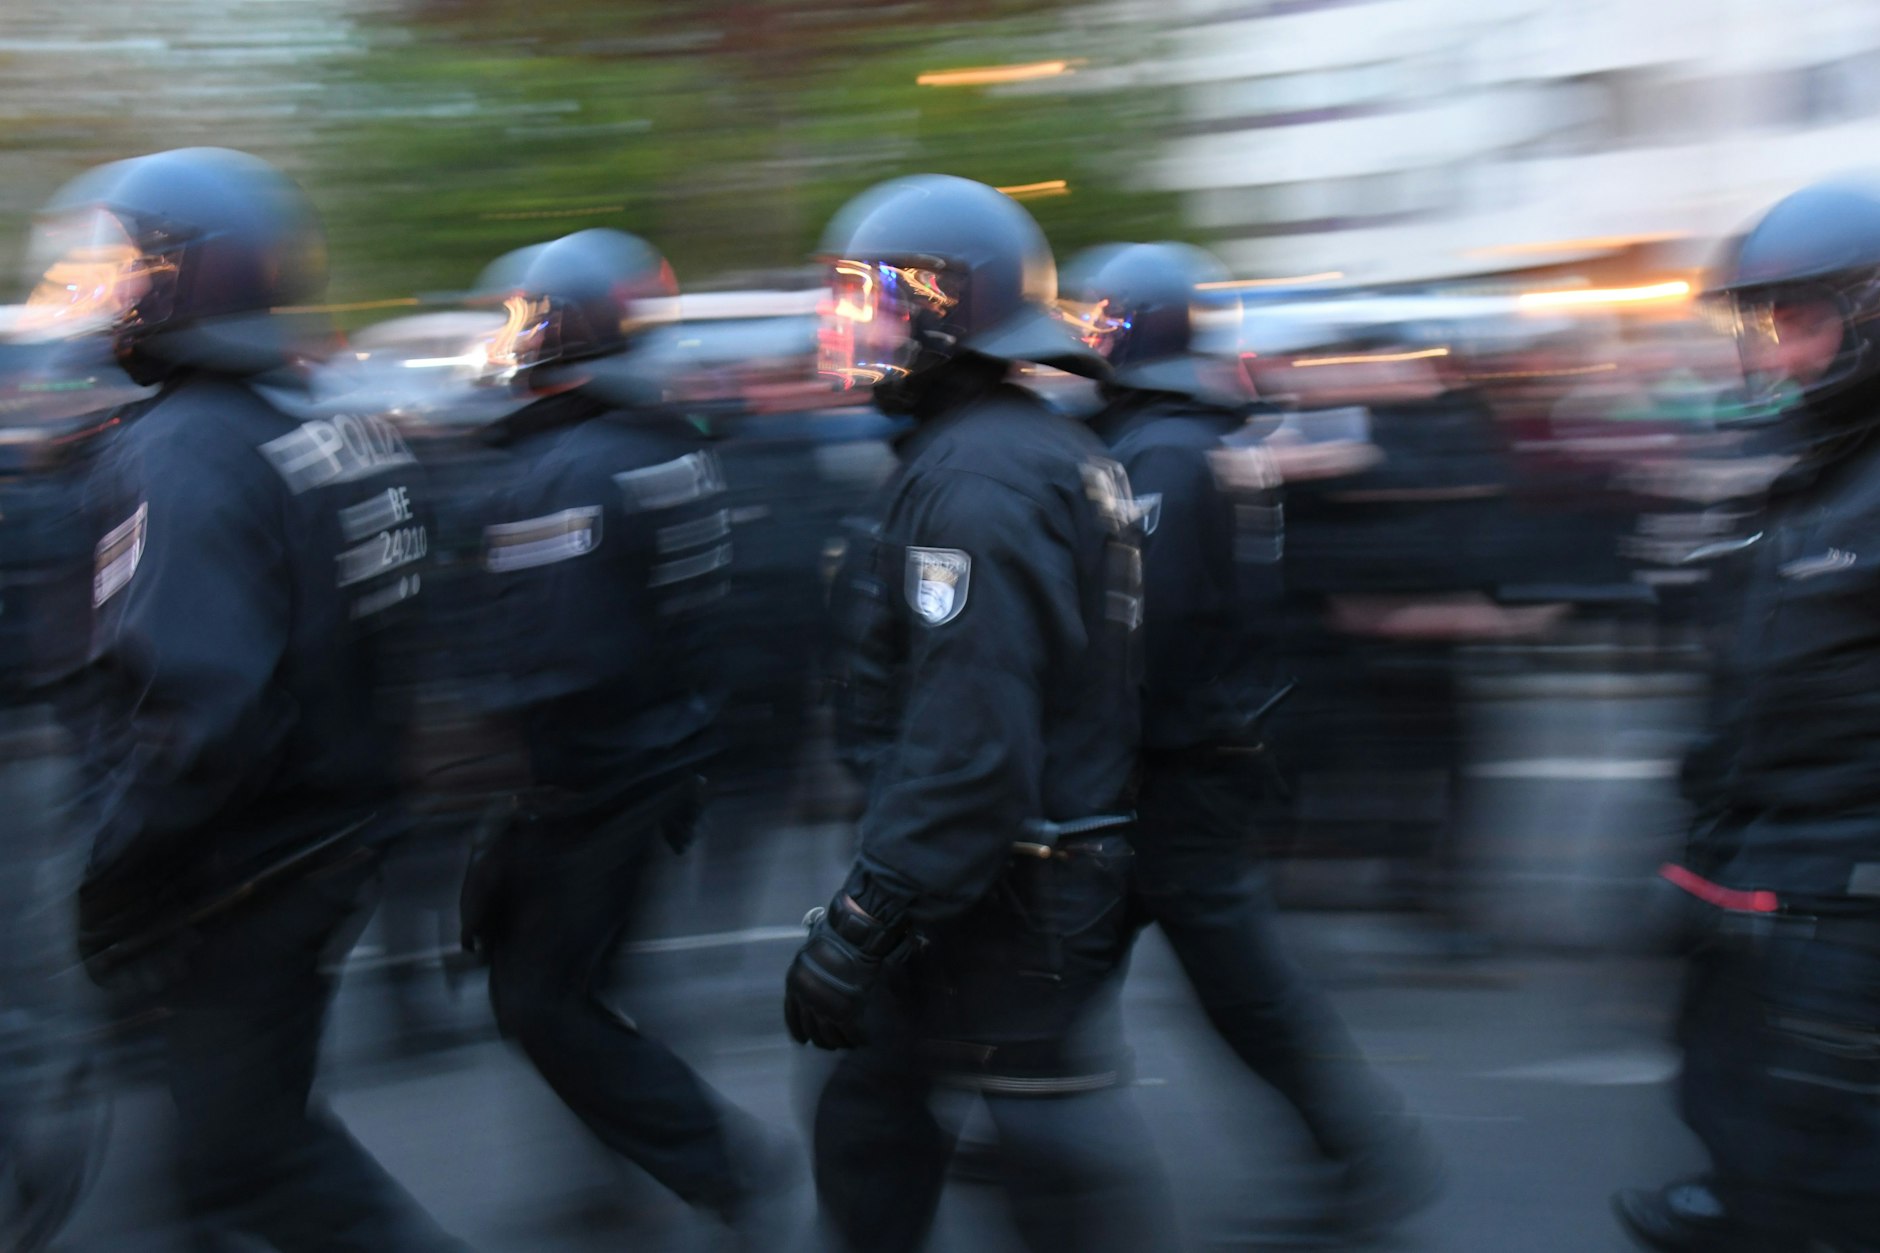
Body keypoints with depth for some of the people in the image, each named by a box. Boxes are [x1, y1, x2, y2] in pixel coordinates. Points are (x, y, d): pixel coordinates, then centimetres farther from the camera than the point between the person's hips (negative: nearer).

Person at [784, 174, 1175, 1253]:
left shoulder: (974, 478, -21)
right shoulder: (1063, 454, 12)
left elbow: (966, 743, -27)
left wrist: (857, 930, -24)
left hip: (1007, 908, -10)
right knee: (870, 1120, 19)